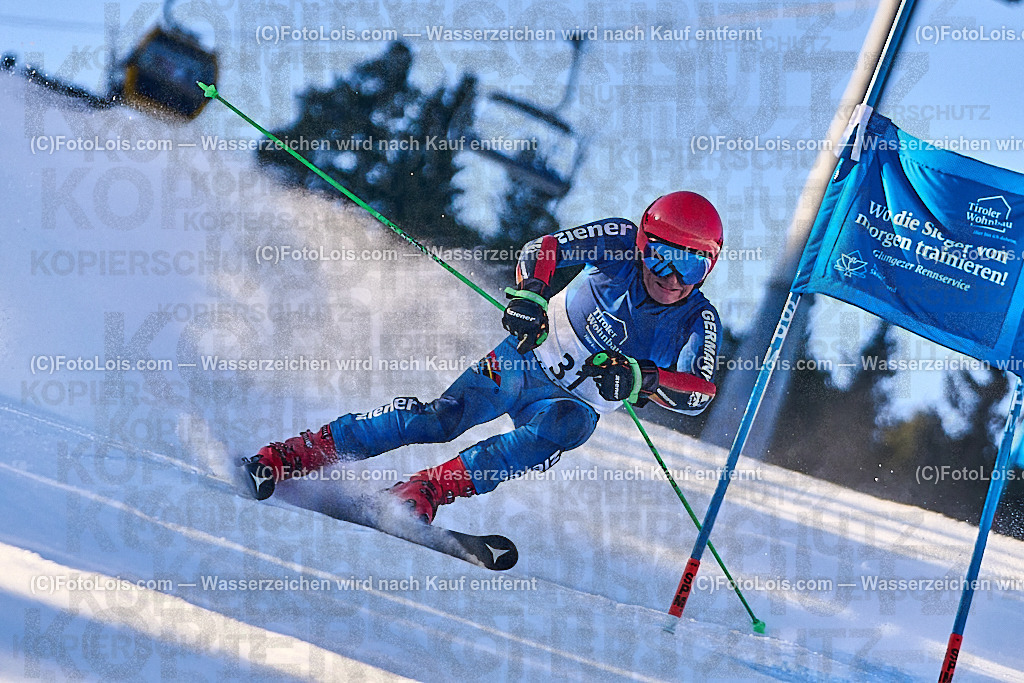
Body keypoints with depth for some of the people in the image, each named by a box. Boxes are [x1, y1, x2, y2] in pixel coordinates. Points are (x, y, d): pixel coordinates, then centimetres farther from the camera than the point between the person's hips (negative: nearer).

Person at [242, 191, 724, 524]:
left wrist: (638, 379, -43)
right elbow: (544, 248, -14)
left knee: (566, 428, -35)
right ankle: (286, 457, -17)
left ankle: (426, 491, -38)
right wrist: (529, 291, -34)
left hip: (576, 403, 0)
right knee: (441, 418, -21)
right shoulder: (620, 240, -14)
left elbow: (701, 393, -27)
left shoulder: (698, 321, -15)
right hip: (529, 356, 0)